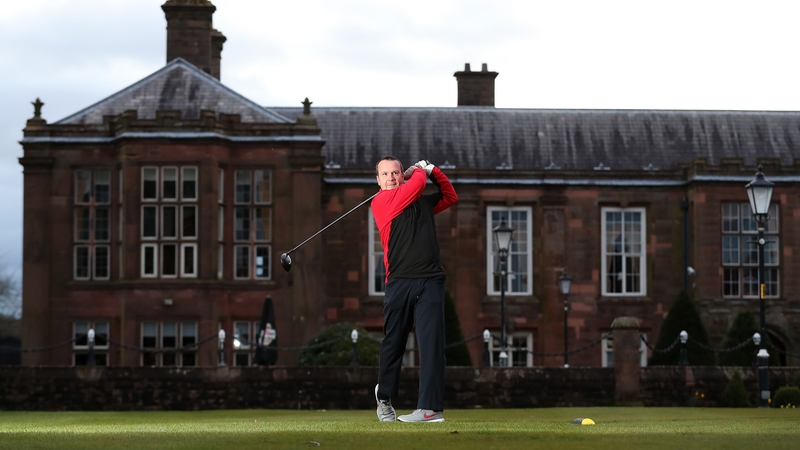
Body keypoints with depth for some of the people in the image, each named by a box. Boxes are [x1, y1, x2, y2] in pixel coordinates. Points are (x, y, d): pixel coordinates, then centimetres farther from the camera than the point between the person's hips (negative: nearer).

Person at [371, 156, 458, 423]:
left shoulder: (423, 203, 18)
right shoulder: (380, 202, 2)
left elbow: (450, 196, 33)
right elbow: (417, 184, -7)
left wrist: (432, 171, 20)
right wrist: (421, 172, 14)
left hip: (430, 280, 2)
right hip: (399, 281, -2)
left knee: (431, 343, -8)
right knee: (393, 342, 6)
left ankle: (431, 408, -13)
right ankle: (384, 396, 28)